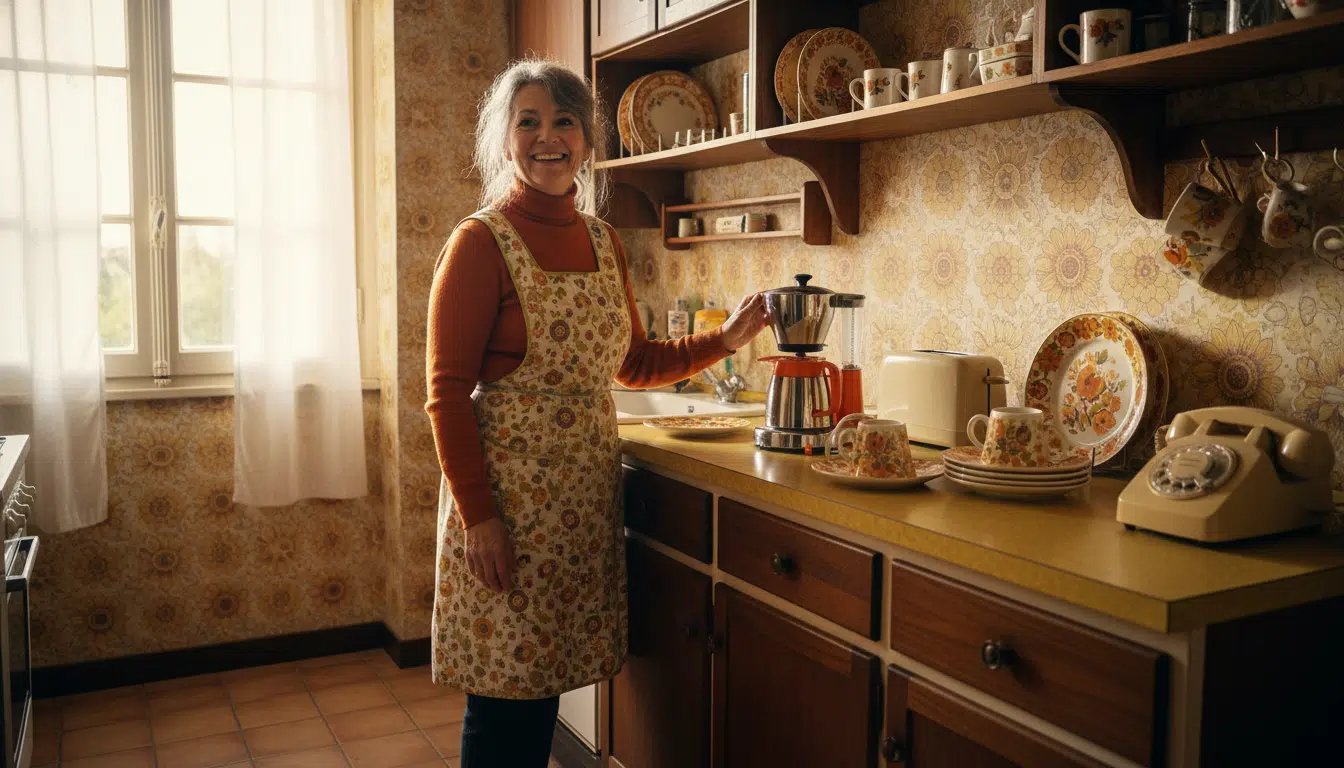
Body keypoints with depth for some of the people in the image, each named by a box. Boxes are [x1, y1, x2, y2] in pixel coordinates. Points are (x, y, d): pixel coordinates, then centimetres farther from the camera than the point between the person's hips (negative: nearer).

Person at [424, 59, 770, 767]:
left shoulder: (602, 241, 9)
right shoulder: (482, 242, -9)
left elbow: (631, 363, 17)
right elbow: (447, 393, -12)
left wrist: (723, 340, 6)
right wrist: (477, 516, -16)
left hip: (586, 490, 6)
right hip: (508, 489, -5)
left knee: (545, 686, 14)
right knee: (505, 702, 3)